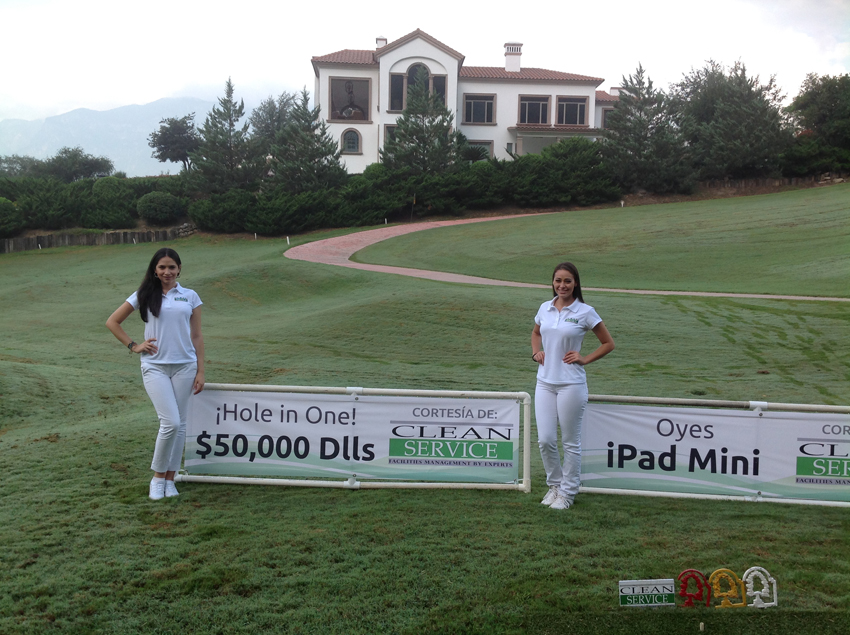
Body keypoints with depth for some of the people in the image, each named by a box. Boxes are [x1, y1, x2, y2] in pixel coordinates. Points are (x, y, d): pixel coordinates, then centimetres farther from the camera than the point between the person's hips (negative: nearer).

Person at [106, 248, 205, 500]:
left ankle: (169, 479, 16)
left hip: (184, 366, 2)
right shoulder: (144, 296, 6)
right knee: (170, 422, -12)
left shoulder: (190, 297, 9)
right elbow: (112, 322, 12)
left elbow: (197, 336, 9)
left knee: (179, 423, 4)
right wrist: (133, 345, 3)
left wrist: (200, 371, 4)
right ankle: (157, 478, 6)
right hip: (155, 366, -2)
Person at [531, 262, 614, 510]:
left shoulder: (585, 312, -6)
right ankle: (555, 484, 26)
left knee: (570, 442, 6)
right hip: (545, 382, 4)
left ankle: (567, 492, 21)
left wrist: (585, 359, -6)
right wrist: (536, 352, 9)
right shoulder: (545, 308, 7)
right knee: (545, 439, 4)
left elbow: (608, 343, 2)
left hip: (571, 384, -4)